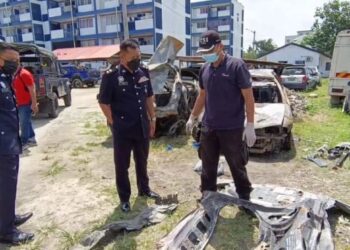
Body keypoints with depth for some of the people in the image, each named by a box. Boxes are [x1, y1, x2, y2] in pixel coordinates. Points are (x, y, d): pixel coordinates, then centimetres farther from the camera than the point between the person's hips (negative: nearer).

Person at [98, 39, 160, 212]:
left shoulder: (143, 73, 3)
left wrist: (152, 118, 11)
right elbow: (103, 102, -9)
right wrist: (115, 123, -10)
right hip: (122, 130, -5)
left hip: (142, 127, 5)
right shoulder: (111, 76, -13)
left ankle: (144, 189, 39)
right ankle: (124, 198, 25)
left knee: (142, 161, 20)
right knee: (122, 165, 9)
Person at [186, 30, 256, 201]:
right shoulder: (204, 69, 6)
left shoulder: (236, 66, -12)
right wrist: (192, 118, 18)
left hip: (232, 129, -5)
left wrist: (250, 126, -15)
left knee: (237, 166, 10)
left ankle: (245, 199, 29)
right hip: (208, 128, 5)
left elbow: (248, 97, -11)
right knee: (208, 167, 16)